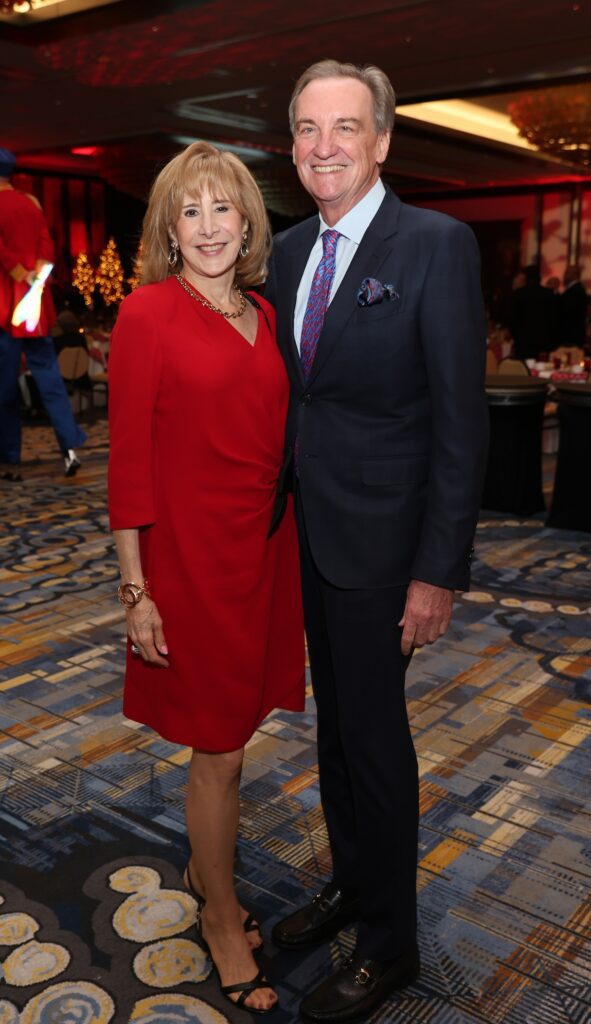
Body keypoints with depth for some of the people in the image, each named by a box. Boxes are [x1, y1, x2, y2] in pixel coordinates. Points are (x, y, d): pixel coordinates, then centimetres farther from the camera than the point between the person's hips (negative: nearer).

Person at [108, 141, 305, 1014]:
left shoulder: (264, 317, 9)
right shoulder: (147, 313, -9)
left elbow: (275, 441, 12)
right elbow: (129, 460, -11)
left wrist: (292, 541, 10)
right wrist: (136, 590, -12)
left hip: (267, 547, 6)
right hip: (193, 553, -6)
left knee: (230, 731, 19)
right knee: (219, 749, 7)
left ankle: (205, 866, 44)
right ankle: (222, 919, 30)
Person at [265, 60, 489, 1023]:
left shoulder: (437, 245, -13)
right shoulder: (288, 251, 8)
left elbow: (461, 418, -15)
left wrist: (440, 571, -18)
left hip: (381, 541, -6)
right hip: (306, 534, 7)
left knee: (374, 733, 5)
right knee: (336, 720, 19)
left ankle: (389, 944, 27)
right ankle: (350, 880, 42)